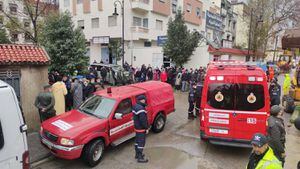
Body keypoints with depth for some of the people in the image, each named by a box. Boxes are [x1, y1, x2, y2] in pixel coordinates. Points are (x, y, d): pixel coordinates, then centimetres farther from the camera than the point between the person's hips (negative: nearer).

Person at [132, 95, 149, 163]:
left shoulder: (135, 106, 6)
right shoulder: (141, 108, -26)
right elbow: (143, 120, -27)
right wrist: (146, 128, -16)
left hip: (137, 127, 10)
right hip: (141, 129, -10)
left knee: (137, 141, 20)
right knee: (141, 142, 0)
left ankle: (137, 154, 33)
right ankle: (140, 158, 8)